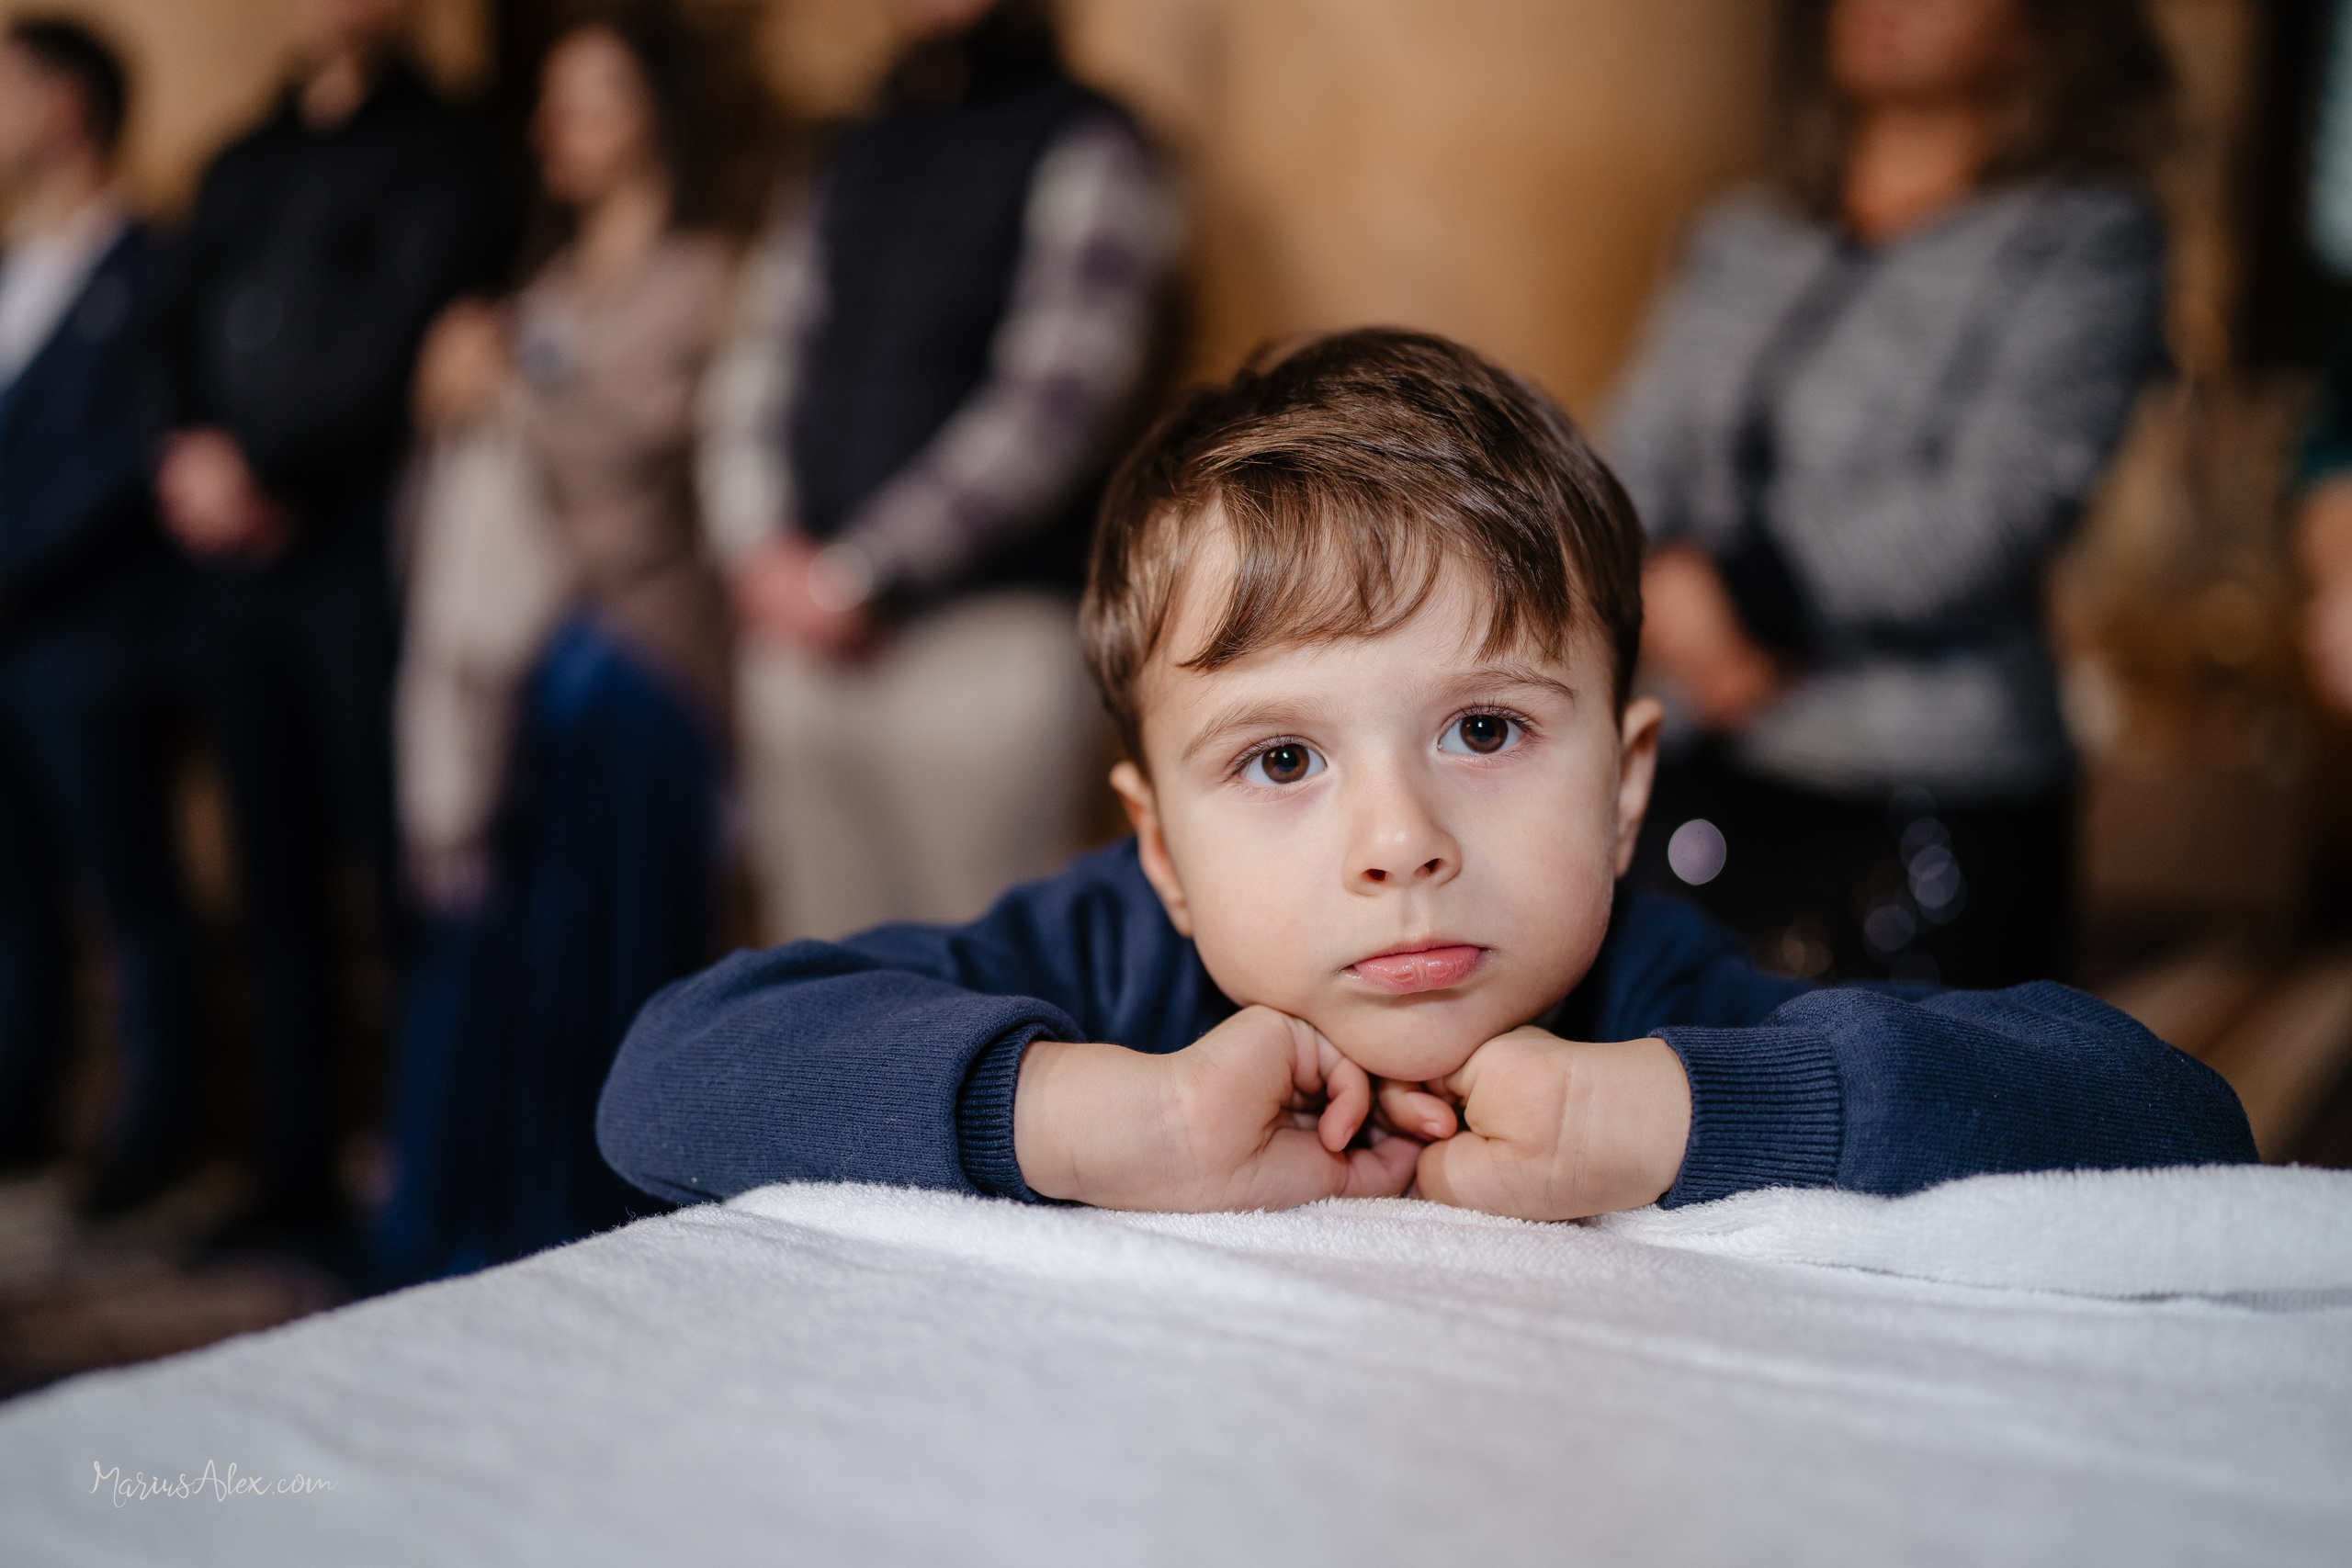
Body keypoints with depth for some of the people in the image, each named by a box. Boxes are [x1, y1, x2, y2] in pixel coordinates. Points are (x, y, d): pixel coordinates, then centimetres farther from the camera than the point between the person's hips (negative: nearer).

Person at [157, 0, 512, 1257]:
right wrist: (190, 457, -3)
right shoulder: (240, 169, 23)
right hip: (233, 560, 6)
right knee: (278, 888, 8)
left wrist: (259, 469, -7)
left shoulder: (435, 154, 4)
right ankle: (295, 1184, 16)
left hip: (357, 552, -6)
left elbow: (390, 351, -7)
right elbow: (191, 343, 17)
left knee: (400, 879, -8)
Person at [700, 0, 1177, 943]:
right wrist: (762, 544, -3)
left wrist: (858, 574, -11)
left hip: (985, 641, -6)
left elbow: (1051, 405, -12)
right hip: (801, 641, 6)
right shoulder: (850, 159, 19)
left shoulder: (1084, 149, -1)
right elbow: (758, 367, 16)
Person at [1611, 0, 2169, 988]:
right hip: (1698, 782, 5)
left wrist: (1736, 582, -8)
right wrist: (1662, 591, -9)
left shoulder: (2087, 238, 2)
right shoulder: (1740, 240, 19)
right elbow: (1640, 468, 12)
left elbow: (1998, 509, -10)